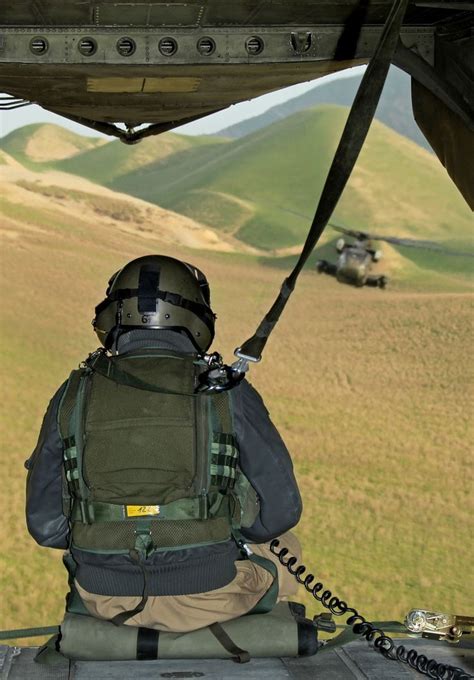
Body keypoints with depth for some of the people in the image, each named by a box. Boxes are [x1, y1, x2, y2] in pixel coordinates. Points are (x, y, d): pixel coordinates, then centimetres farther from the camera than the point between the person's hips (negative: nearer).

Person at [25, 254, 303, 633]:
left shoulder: (74, 396, -4)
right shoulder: (227, 394, -9)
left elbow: (45, 524, 0)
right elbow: (280, 509, -6)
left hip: (108, 601, 2)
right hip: (209, 594, -2)